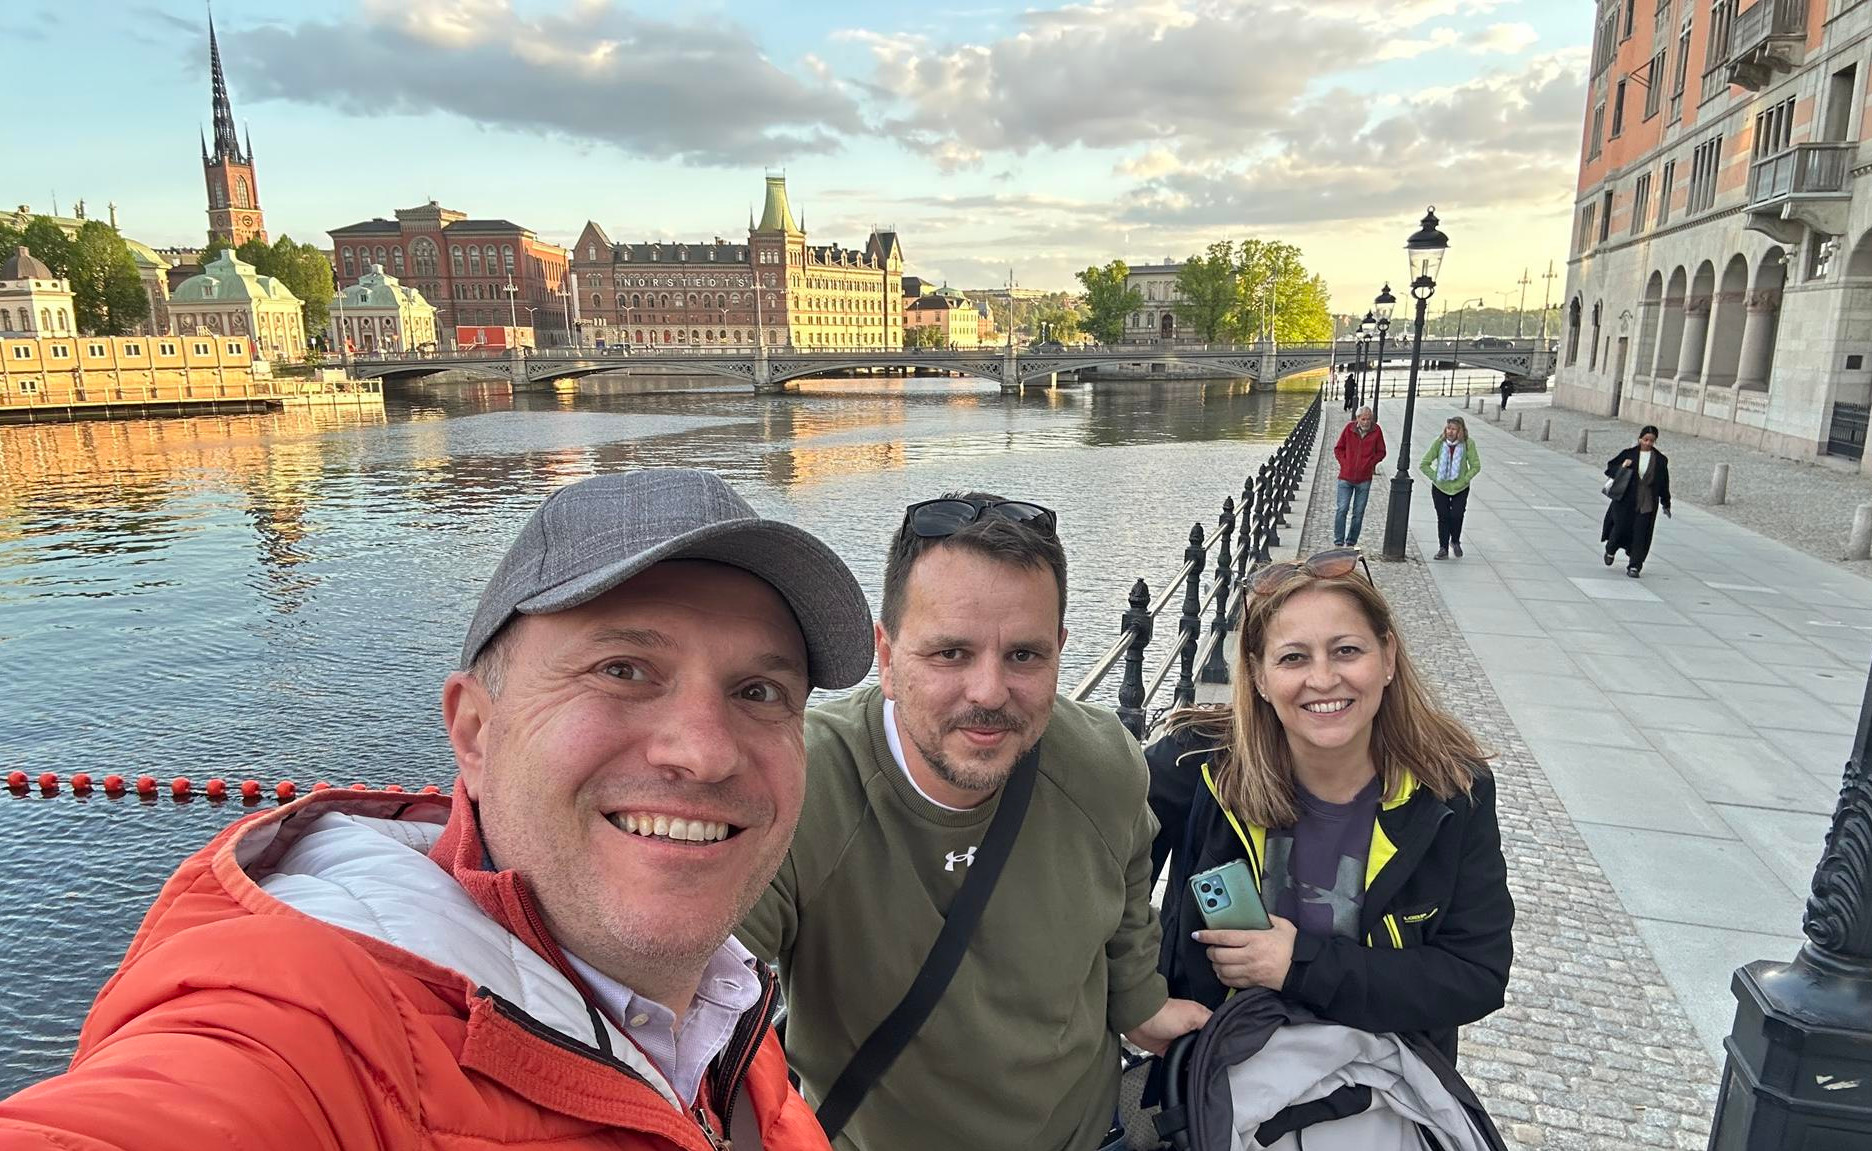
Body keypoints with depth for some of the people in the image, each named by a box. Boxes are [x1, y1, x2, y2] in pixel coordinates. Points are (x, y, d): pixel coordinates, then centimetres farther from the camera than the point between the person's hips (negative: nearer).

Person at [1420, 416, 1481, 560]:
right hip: (1440, 488, 1)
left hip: (1460, 488, -1)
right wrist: (1435, 477, -10)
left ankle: (1455, 542, 19)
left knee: (1456, 515, -10)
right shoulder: (1439, 443, -12)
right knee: (1443, 517, 2)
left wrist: (1464, 480, -11)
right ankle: (1443, 549, 14)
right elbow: (1425, 464, -3)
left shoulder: (1468, 444, -14)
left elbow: (1476, 466, -5)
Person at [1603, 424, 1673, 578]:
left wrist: (1666, 504, 10)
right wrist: (1622, 467, -17)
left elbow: (1664, 483, 9)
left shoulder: (1660, 460, 4)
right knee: (1621, 528, 1)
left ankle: (1634, 566, 5)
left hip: (1647, 503, 1)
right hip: (1626, 500, -1)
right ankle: (1610, 551, 32)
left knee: (1641, 534, -2)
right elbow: (1610, 468, 4)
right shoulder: (1629, 454, 1)